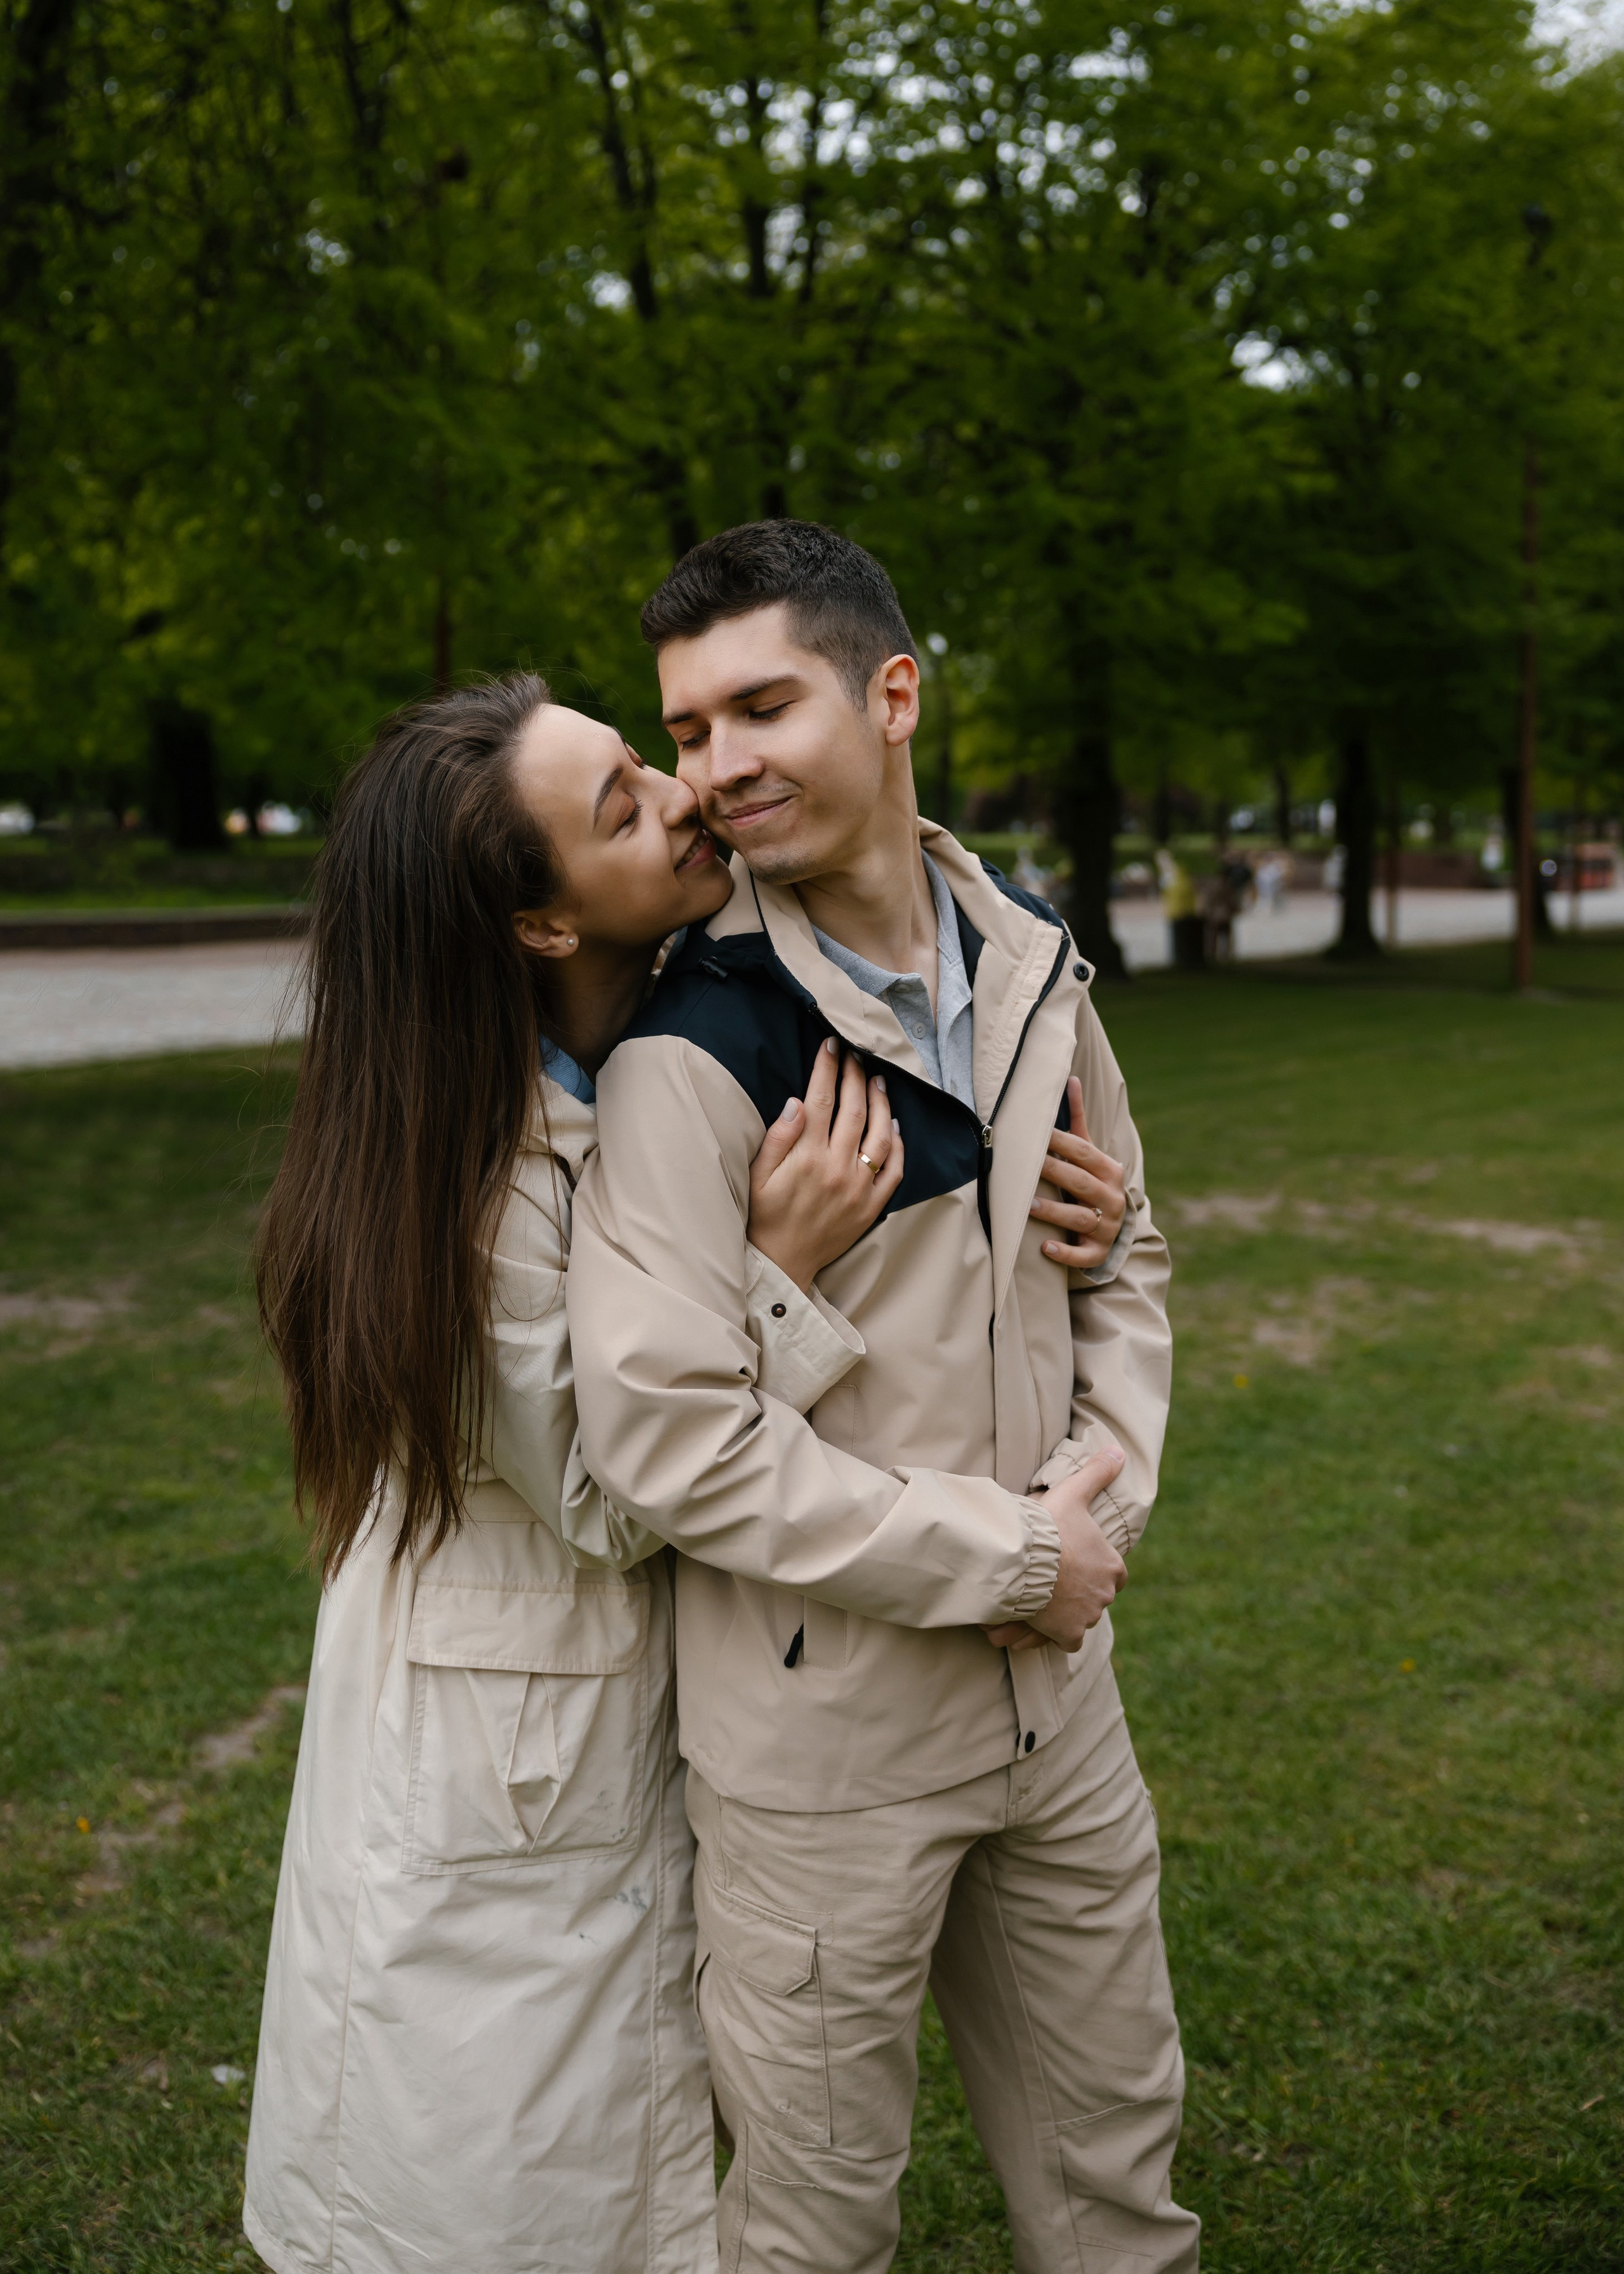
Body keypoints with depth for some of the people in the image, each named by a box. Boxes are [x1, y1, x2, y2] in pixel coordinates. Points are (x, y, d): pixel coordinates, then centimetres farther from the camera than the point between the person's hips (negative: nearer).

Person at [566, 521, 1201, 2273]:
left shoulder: (1031, 969, 3)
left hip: (1052, 1684, 6)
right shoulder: (693, 1046, -18)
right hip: (822, 1731, -6)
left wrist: (1112, 1472, -4)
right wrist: (994, 1545, -19)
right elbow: (659, 1428, -25)